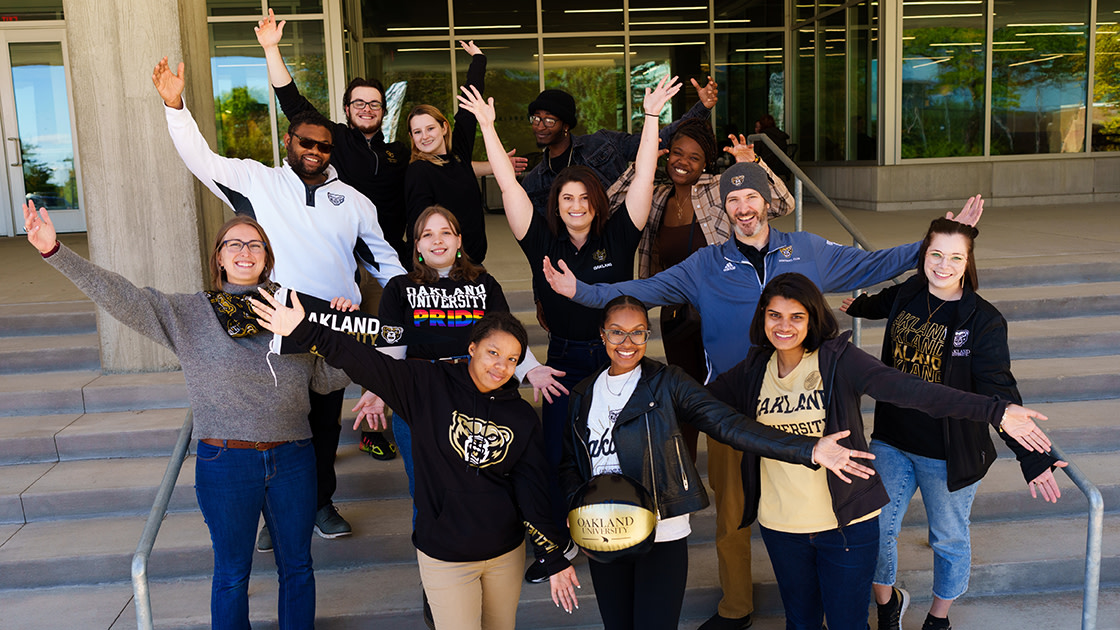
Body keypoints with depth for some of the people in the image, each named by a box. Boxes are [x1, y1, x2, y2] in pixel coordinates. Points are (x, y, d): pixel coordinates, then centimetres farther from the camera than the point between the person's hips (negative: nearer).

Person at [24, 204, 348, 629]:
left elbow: (326, 380, 5)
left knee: (296, 566, 16)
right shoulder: (188, 314, -1)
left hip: (292, 459, 2)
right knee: (232, 572, 13)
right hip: (225, 462, -2)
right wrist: (55, 252, -21)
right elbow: (121, 298, -12)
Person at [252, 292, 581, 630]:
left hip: (506, 553, 3)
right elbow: (367, 364, -20)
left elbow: (533, 490, -1)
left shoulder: (522, 417, -2)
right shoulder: (429, 386, -10)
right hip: (444, 557, -3)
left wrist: (554, 559, -2)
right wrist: (305, 330, -30)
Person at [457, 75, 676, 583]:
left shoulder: (618, 237, -3)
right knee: (555, 456, 7)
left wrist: (652, 116, -10)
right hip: (564, 360, 1)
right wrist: (487, 126, -4)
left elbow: (644, 179, -7)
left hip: (616, 357, -1)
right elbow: (508, 185, -3)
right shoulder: (543, 242, -2)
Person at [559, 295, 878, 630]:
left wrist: (808, 449, -26)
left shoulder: (667, 383, -5)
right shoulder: (583, 394, 8)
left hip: (662, 535, -4)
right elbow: (570, 463, 13)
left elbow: (728, 423, -15)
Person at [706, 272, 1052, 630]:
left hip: (847, 523, -3)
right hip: (780, 524, 3)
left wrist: (995, 411, -30)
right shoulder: (753, 372, -1)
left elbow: (909, 390, -22)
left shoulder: (838, 361, -12)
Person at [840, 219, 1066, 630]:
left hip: (948, 454, -4)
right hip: (891, 443, 4)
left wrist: (1032, 456, -23)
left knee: (949, 539, 15)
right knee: (876, 530, 10)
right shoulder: (906, 295, -2)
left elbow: (999, 393, -15)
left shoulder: (983, 320, -15)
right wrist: (859, 306, 47)